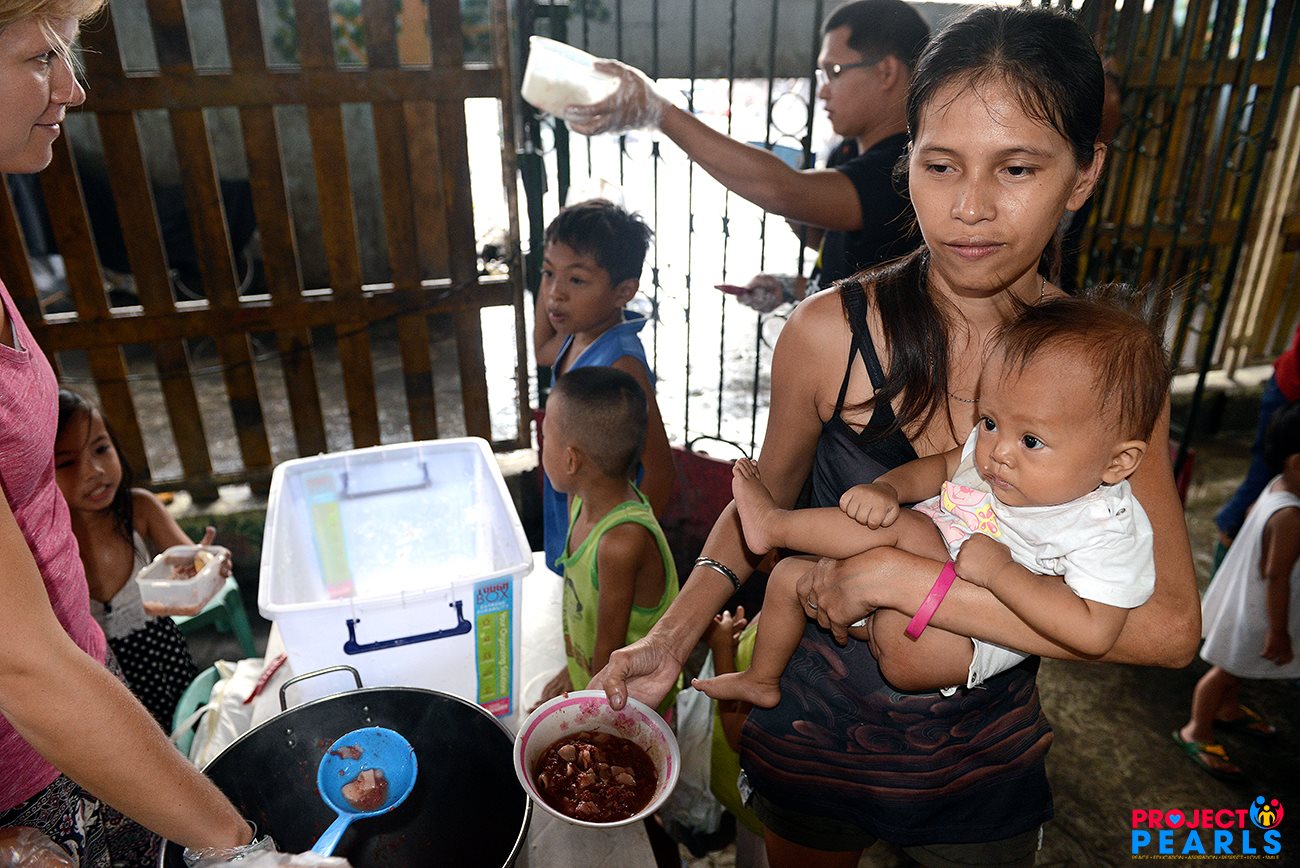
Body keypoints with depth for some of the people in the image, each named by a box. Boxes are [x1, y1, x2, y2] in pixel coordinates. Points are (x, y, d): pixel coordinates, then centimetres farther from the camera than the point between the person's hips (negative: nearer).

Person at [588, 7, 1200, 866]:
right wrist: (674, 636, -15)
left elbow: (1170, 624, -24)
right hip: (817, 736, 0)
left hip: (986, 766, 1)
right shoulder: (828, 334, -20)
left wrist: (907, 581, -32)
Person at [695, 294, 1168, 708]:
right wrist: (885, 487, -10)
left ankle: (774, 523, -12)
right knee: (790, 575, 8)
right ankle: (762, 680, 27)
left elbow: (1094, 632, -29)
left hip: (965, 643, -7)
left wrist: (999, 570, -30)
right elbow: (941, 466, 12)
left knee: (907, 526, -29)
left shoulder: (1108, 530, -21)